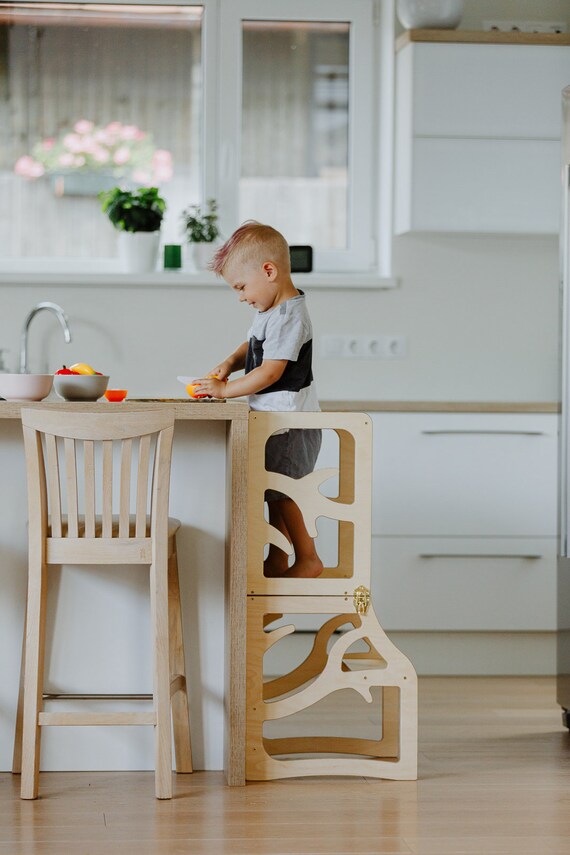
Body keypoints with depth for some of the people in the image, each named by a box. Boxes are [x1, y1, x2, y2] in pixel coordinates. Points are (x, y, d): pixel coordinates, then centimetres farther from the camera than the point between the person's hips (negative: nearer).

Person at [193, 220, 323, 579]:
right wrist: (229, 364, 3)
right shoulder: (271, 311, 9)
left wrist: (225, 389, -18)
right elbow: (254, 346, 23)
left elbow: (270, 372, -26)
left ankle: (309, 559, 7)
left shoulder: (288, 317, -23)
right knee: (275, 493, 16)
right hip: (277, 420, 10)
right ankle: (276, 561, 25)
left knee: (286, 494, -3)